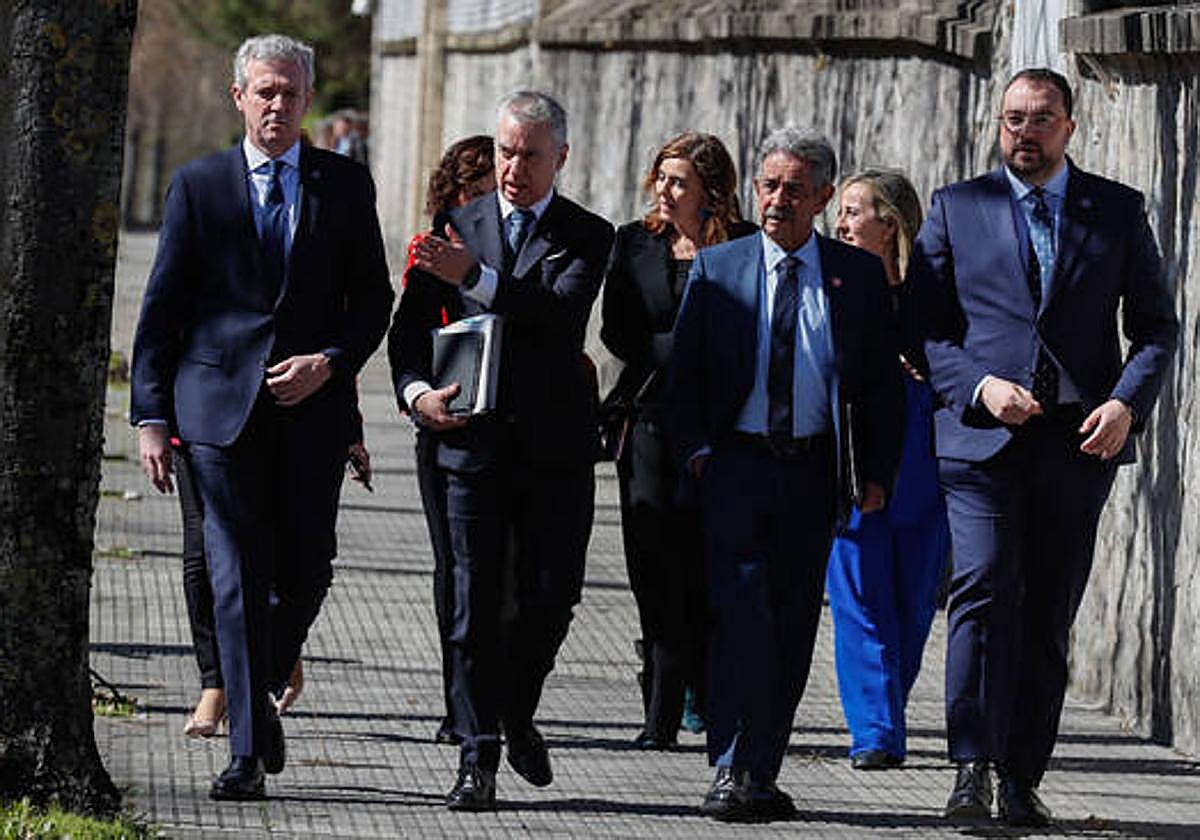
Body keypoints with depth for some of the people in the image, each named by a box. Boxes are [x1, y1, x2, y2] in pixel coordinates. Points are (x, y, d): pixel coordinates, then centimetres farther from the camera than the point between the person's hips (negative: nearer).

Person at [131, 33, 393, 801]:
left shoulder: (346, 185, 8)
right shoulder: (199, 185, 4)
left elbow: (373, 297, 11)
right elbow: (163, 306, 4)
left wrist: (331, 362, -8)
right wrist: (151, 415, -2)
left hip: (314, 407, 2)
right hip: (221, 405, -2)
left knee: (307, 574, 4)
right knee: (238, 579, -6)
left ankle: (260, 692, 32)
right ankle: (248, 751, -6)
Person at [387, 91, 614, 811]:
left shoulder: (588, 237, 3)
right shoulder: (456, 229, 9)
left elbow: (563, 313, -15)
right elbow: (411, 327, 10)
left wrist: (476, 277, -23)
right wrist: (418, 391, -9)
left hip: (557, 447, -1)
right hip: (474, 439, 1)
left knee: (553, 592, 0)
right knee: (477, 602, -2)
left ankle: (518, 713, 26)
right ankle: (479, 758, 1)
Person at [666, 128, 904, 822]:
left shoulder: (859, 275, 6)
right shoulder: (717, 268, 6)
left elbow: (884, 380, 8)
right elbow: (684, 371, 9)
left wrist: (878, 472, 0)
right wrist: (695, 449, -4)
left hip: (814, 472, 2)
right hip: (736, 466, -1)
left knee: (793, 628, 5)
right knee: (742, 615, -14)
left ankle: (762, 775, 12)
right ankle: (732, 773, -15)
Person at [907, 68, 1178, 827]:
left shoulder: (1118, 211, 9)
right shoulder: (957, 209, 7)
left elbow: (1156, 327, 9)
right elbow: (924, 327, 6)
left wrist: (1127, 403, -8)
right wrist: (981, 387, -11)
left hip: (1080, 442, 1)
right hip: (983, 437, -1)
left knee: (1050, 615, 5)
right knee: (983, 594, -15)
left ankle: (1022, 780, 10)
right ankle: (972, 771, -19)